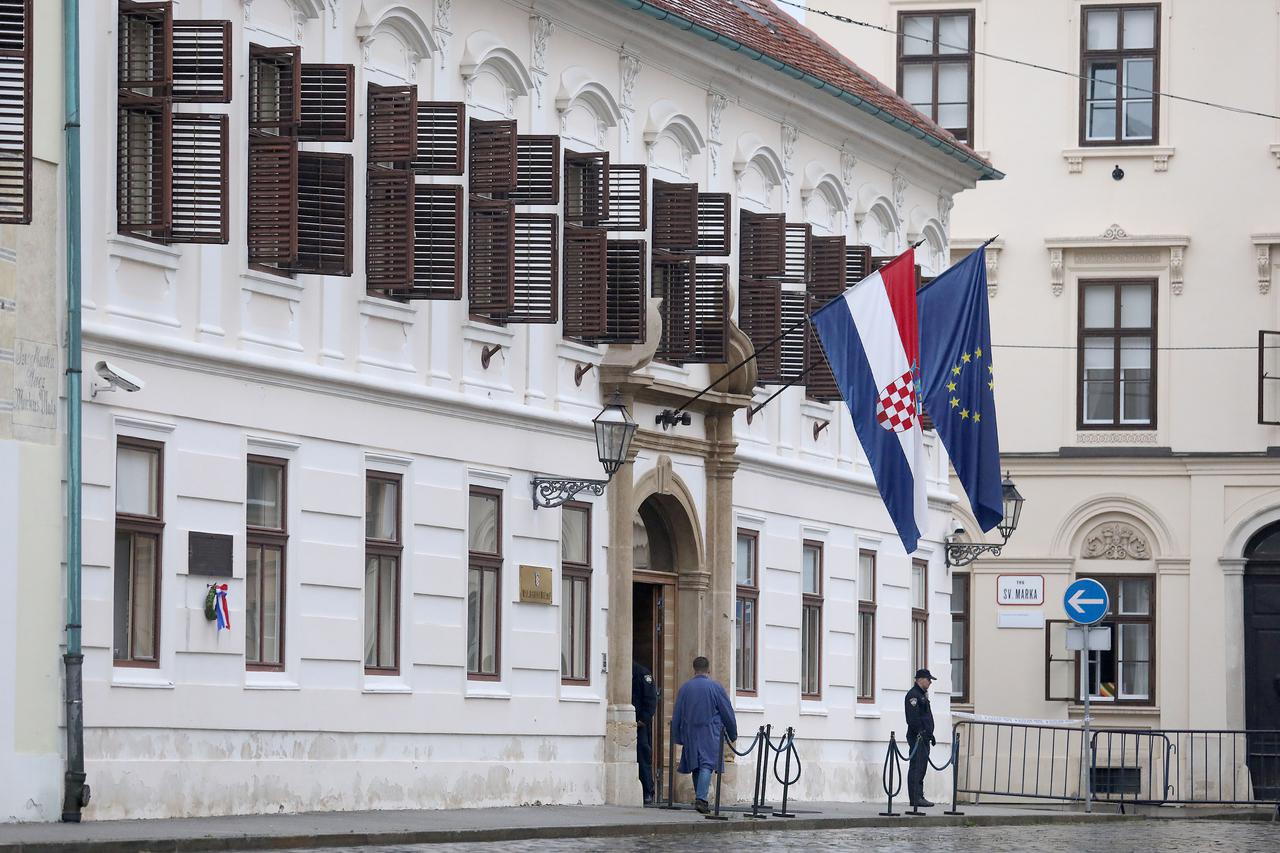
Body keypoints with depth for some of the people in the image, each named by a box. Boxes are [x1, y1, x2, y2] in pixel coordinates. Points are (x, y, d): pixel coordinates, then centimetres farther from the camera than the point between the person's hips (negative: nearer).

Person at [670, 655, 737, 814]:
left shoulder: (684, 688, 5)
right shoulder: (715, 687, -4)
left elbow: (676, 716, 10)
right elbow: (728, 713, 0)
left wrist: (677, 737, 17)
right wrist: (733, 734, 11)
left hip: (690, 734, 4)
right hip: (710, 734, -4)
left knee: (696, 767, 13)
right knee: (707, 765, -9)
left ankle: (700, 799, 18)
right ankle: (701, 799, -24)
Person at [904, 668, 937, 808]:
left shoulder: (923, 695, 21)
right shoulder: (913, 695, -11)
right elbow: (913, 717, -20)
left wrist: (930, 735, 25)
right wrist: (919, 732, -24)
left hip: (924, 738, 10)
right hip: (917, 737, -10)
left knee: (922, 768, 11)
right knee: (916, 767, -10)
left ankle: (919, 797, 14)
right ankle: (915, 798, -12)